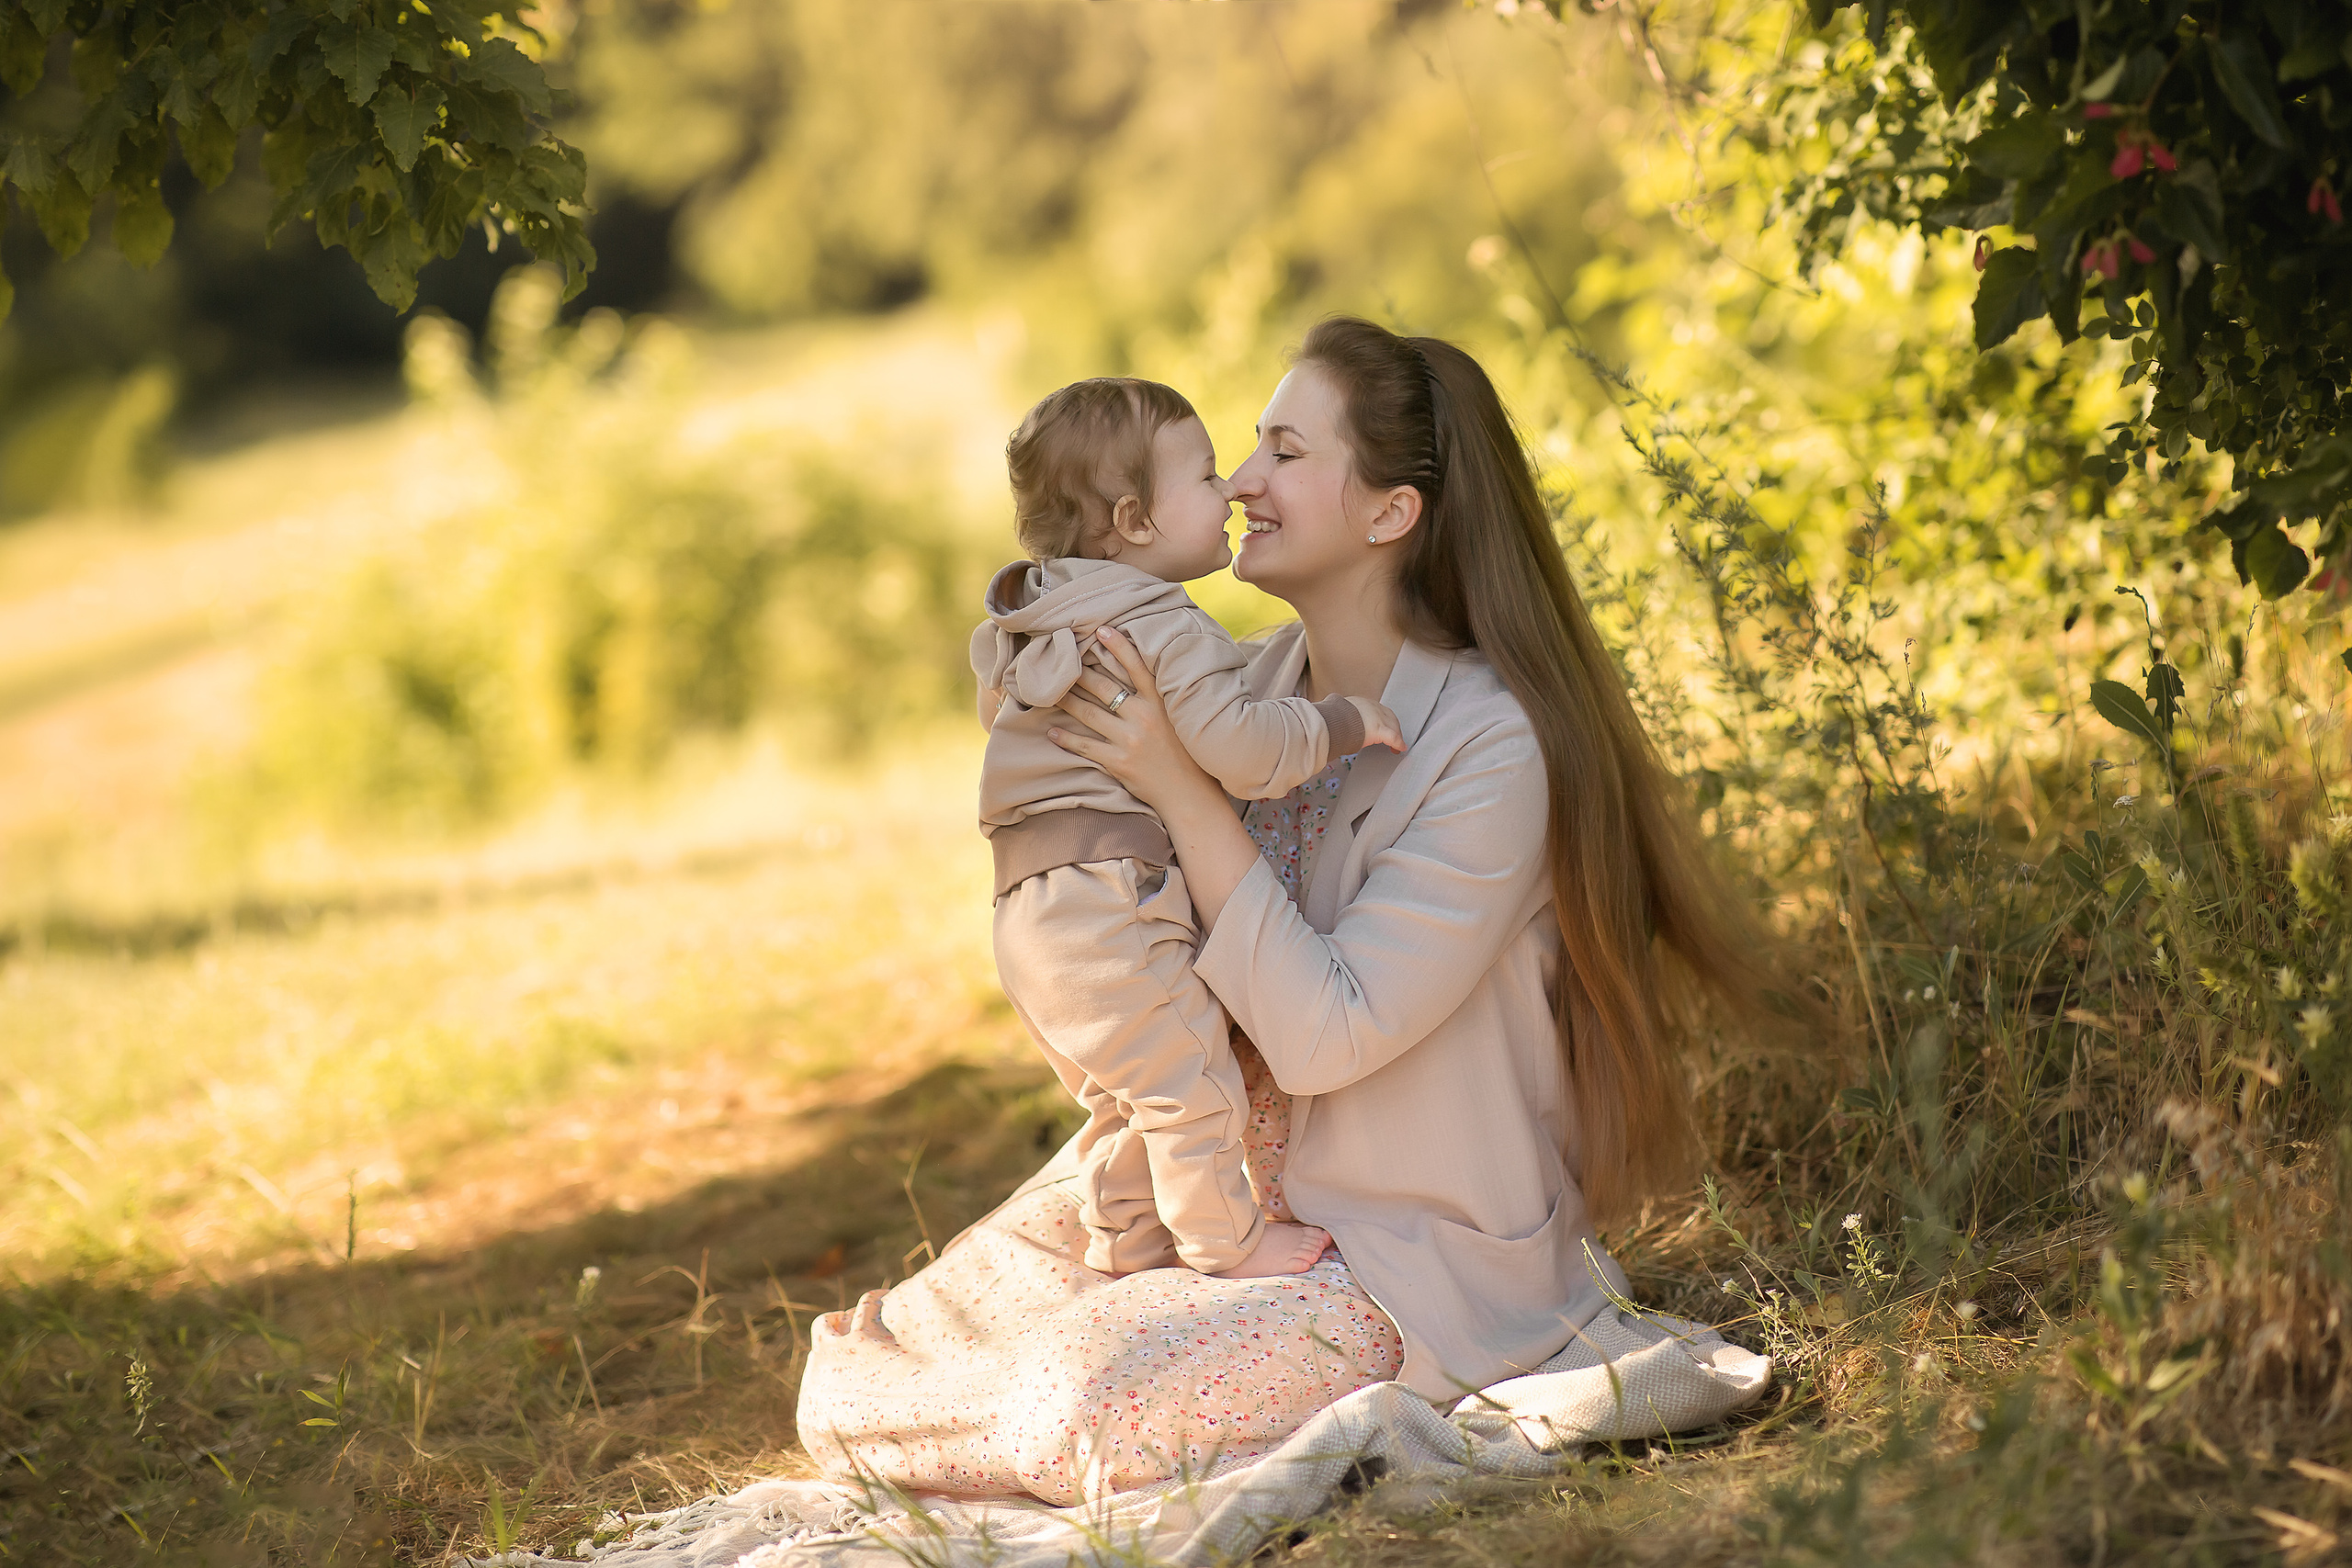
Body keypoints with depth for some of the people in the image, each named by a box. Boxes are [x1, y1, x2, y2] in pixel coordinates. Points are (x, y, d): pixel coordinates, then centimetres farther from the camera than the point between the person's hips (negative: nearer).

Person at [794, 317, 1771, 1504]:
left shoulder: (1491, 749, -23)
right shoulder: (1263, 681, 0)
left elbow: (1324, 1034, -26)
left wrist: (1179, 785, -28)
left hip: (1412, 1259, -7)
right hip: (1247, 1181, 7)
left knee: (1088, 1404, -24)